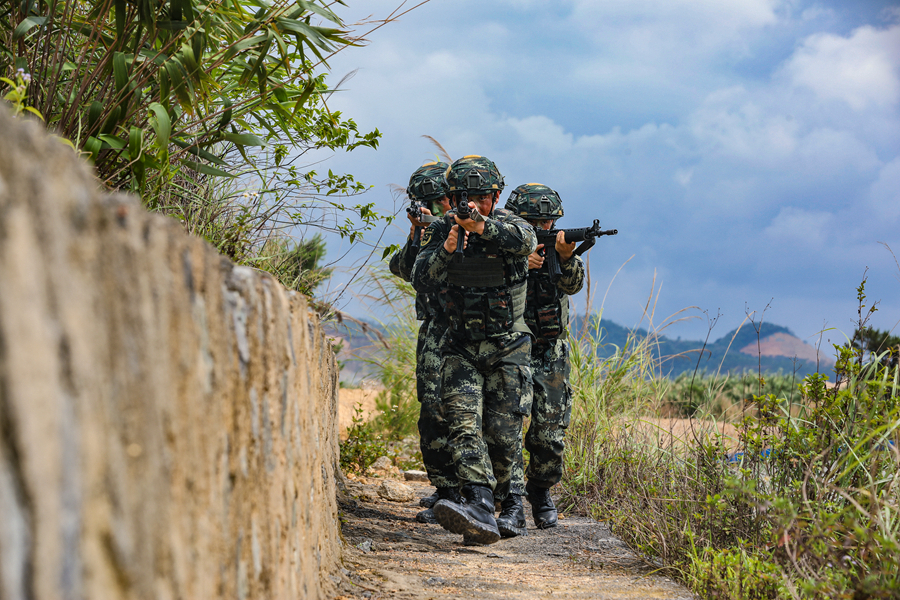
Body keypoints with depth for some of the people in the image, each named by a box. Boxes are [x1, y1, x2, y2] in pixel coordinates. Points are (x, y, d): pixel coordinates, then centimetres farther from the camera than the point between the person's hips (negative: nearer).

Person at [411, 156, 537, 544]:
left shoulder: (508, 225, -7)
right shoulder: (440, 231, 1)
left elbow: (524, 240, -32)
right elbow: (421, 280, -13)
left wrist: (481, 226, -49)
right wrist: (447, 250, -31)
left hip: (508, 348, -2)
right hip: (461, 348, 2)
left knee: (503, 433, -3)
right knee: (465, 425, -17)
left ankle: (513, 509, 18)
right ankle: (480, 510, -29)